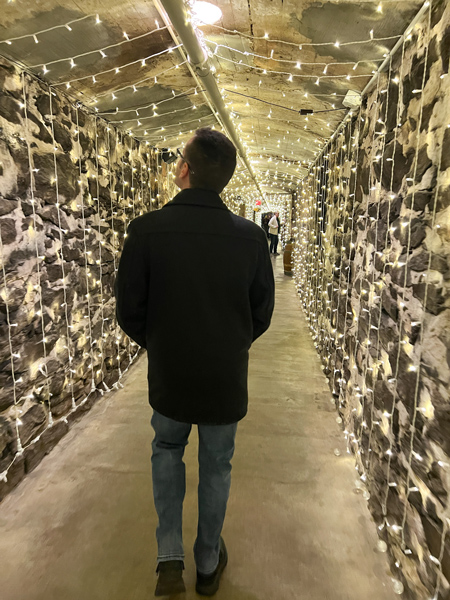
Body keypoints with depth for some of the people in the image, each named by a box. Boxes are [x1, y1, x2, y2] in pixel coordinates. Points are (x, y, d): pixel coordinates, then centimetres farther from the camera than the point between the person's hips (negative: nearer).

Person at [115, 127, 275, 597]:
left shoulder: (146, 231, -17)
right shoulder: (250, 237, -13)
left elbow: (129, 312, -10)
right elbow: (261, 315, -3)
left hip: (168, 376, 0)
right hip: (227, 380, 1)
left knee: (167, 450, 29)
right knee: (216, 467, 22)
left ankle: (170, 557, 28)